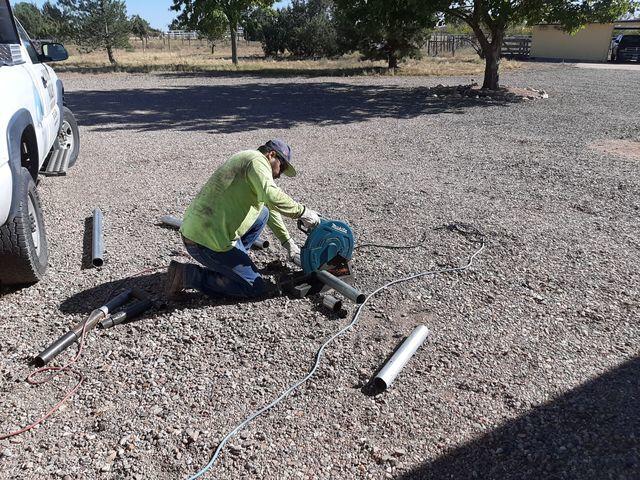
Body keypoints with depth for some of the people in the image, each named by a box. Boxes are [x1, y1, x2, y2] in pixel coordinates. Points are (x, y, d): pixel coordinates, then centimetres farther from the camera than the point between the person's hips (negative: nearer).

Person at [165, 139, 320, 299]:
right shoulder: (257, 160, -7)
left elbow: (269, 207, 29)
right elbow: (271, 197, -29)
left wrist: (288, 241, 29)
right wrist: (302, 211, -16)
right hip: (209, 240, -10)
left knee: (262, 213, 19)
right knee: (255, 287, 0)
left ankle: (233, 261, 18)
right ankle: (188, 275, -4)